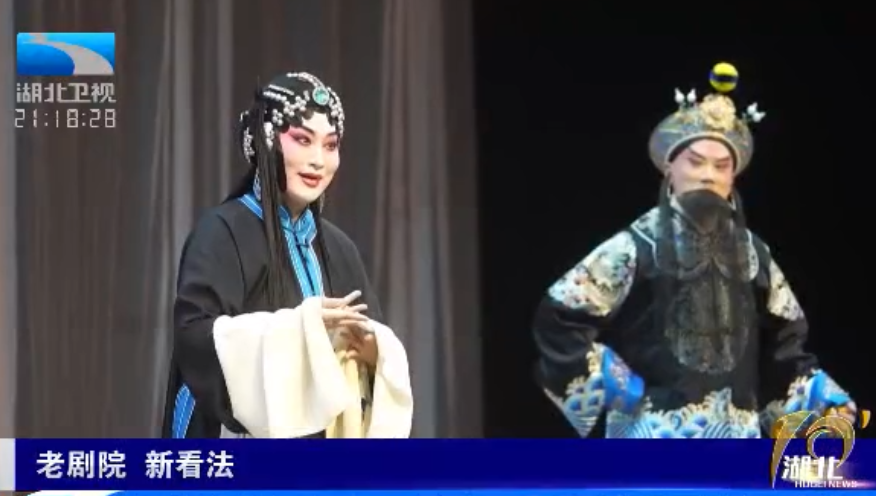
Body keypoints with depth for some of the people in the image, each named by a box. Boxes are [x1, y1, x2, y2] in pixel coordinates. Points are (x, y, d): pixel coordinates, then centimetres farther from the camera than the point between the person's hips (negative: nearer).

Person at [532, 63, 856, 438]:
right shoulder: (638, 247, -6)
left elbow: (782, 344, 16)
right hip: (656, 436, -5)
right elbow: (558, 320, -7)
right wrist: (619, 389, -9)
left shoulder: (751, 253, 10)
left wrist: (826, 399, 3)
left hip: (734, 438, 5)